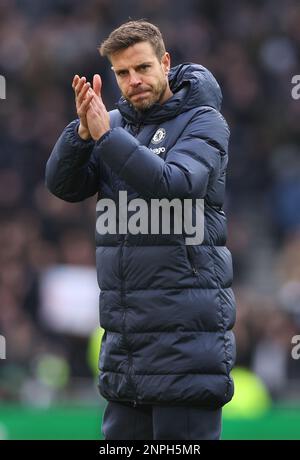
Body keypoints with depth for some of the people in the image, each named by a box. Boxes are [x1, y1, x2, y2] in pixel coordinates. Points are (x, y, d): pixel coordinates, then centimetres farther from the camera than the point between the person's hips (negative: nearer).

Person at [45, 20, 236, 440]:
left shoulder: (203, 122, -3)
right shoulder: (116, 123, 12)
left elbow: (175, 185, -20)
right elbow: (63, 185, 2)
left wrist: (106, 135, -24)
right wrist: (83, 131, -15)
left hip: (185, 327, -6)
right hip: (124, 330, 6)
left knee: (183, 436, -5)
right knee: (121, 435, 9)